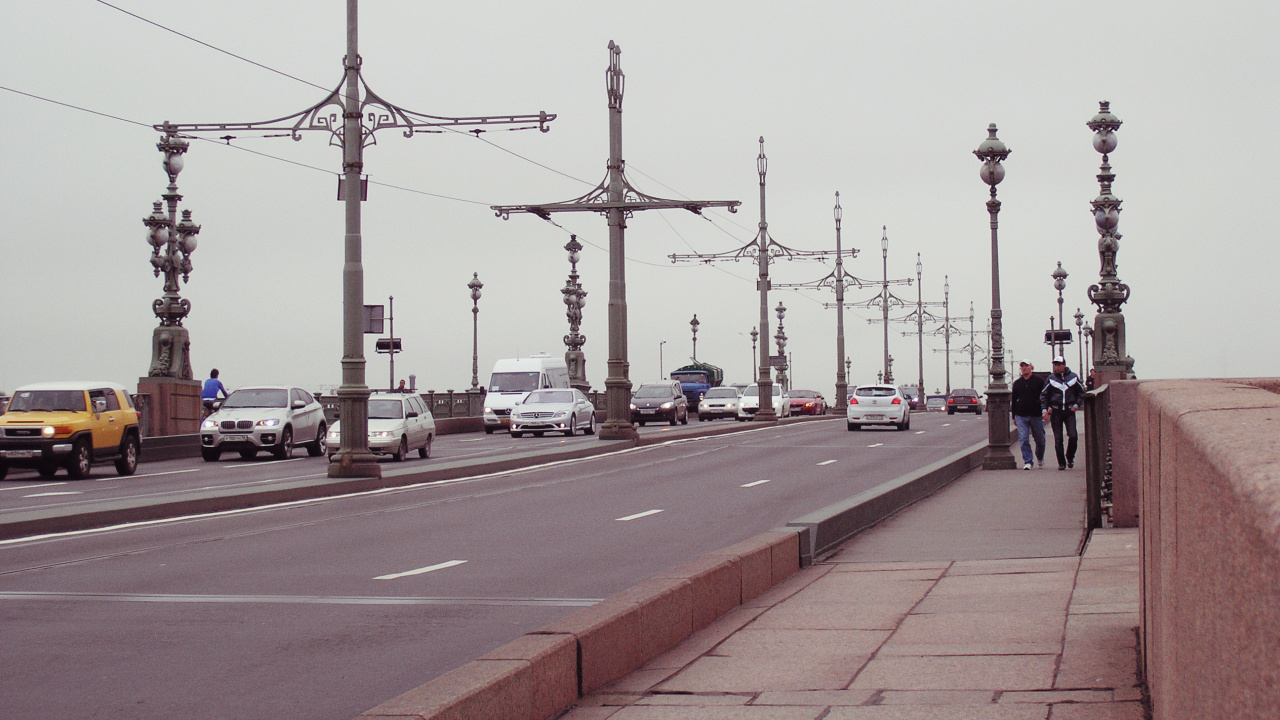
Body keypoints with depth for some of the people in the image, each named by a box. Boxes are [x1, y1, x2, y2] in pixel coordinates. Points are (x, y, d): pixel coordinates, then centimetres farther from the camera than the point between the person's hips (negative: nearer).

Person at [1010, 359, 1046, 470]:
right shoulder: (1017, 383, 11)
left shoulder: (1039, 381, 2)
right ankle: (1027, 462, -6)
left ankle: (1040, 458, 32)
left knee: (1040, 440, 9)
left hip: (1036, 415, -2)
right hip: (1021, 416, 2)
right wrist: (1014, 416, 13)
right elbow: (1014, 400, 17)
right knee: (1024, 440, -9)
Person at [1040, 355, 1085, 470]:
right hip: (1056, 412, 0)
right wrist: (1045, 409, -3)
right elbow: (1043, 395, 8)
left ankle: (1070, 457, 12)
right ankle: (1061, 463, 8)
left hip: (1069, 411, 0)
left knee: (1073, 436, -12)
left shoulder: (1073, 377, 4)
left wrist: (1076, 405, 5)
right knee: (1058, 439, -1)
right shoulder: (1051, 379, 2)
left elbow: (1081, 392, 16)